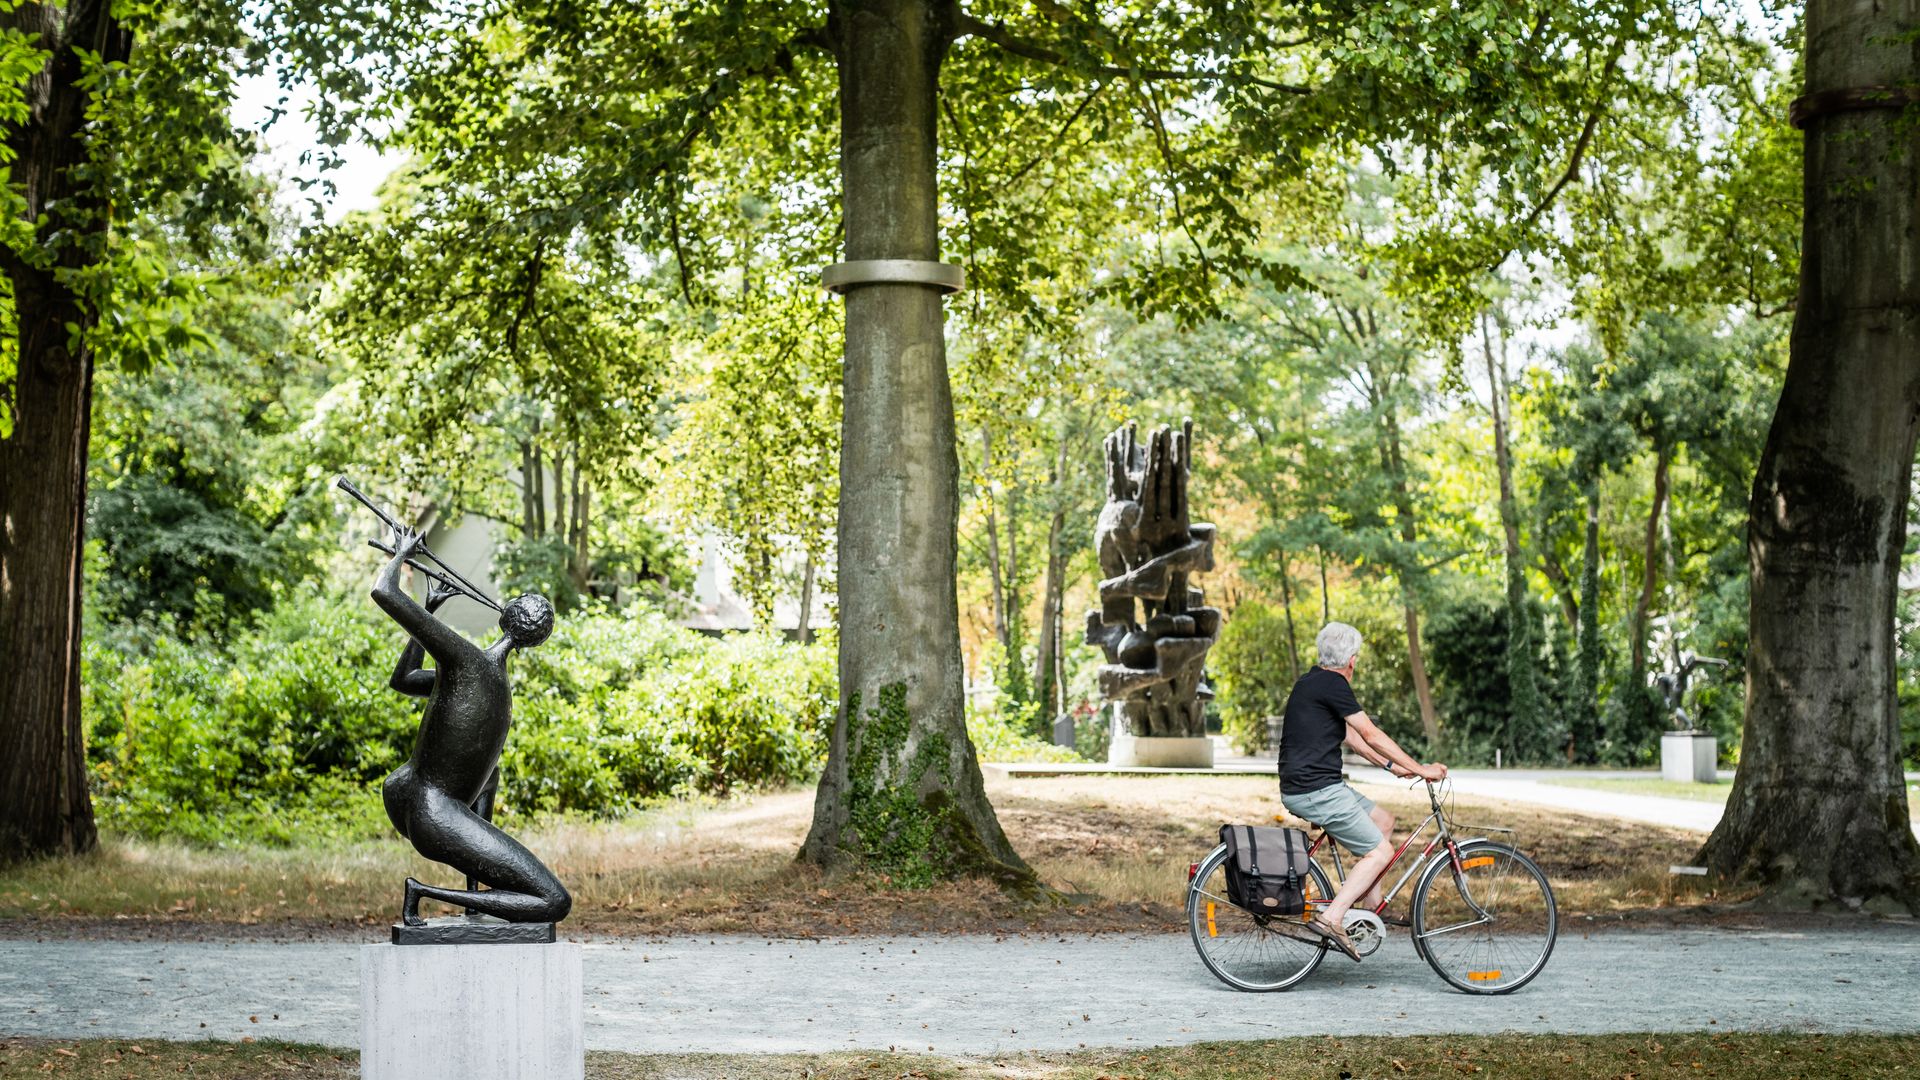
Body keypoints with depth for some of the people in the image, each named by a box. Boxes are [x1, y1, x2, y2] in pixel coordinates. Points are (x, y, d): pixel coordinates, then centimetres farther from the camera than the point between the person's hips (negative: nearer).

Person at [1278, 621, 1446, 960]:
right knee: (1380, 852, -6)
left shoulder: (1313, 681, 17)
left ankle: (1371, 903, 21)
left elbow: (1350, 735, 22)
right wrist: (1421, 769, -8)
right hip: (1317, 791, -10)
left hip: (1306, 786, 10)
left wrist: (1392, 765, 19)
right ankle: (1332, 918, -15)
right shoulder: (1332, 684, -13)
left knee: (1383, 820, 20)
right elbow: (1371, 734, -13)